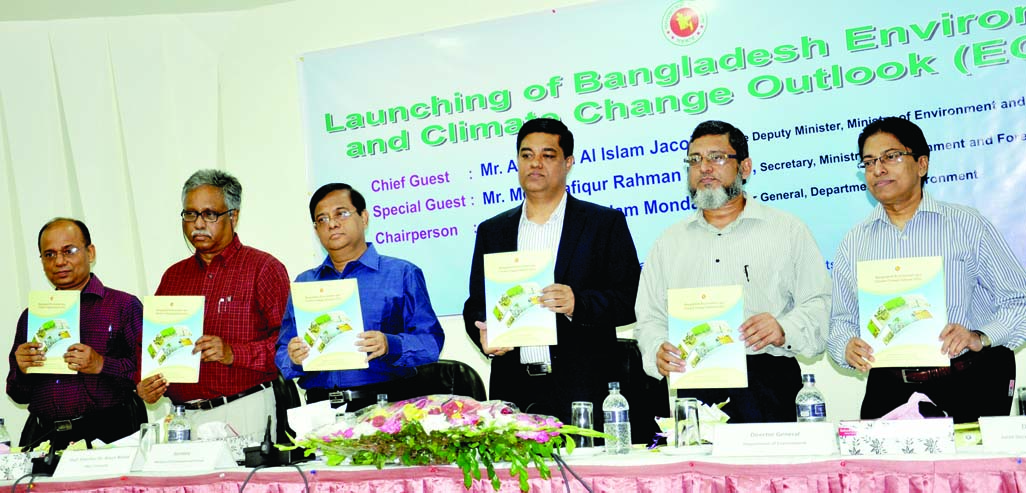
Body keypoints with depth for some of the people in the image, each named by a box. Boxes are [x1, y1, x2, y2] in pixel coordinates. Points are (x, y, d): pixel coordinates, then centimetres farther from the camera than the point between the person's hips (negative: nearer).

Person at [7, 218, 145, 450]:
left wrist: (102, 365, -14)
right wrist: (22, 370, 3)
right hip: (44, 436, 4)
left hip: (108, 434, -4)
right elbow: (18, 395, 23)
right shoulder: (31, 316, 20)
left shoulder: (124, 305, 7)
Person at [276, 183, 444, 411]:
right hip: (322, 408, 3)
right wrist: (295, 359, -4)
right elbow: (282, 355, 18)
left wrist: (390, 346, -16)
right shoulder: (304, 284, 22)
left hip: (388, 405, -2)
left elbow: (431, 341, 2)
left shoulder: (402, 274, 11)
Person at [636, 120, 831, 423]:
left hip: (766, 384, -2)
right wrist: (658, 352, -5)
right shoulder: (669, 242, 20)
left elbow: (819, 305, 5)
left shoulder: (788, 230, 12)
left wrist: (784, 330, -14)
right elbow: (650, 317, 16)